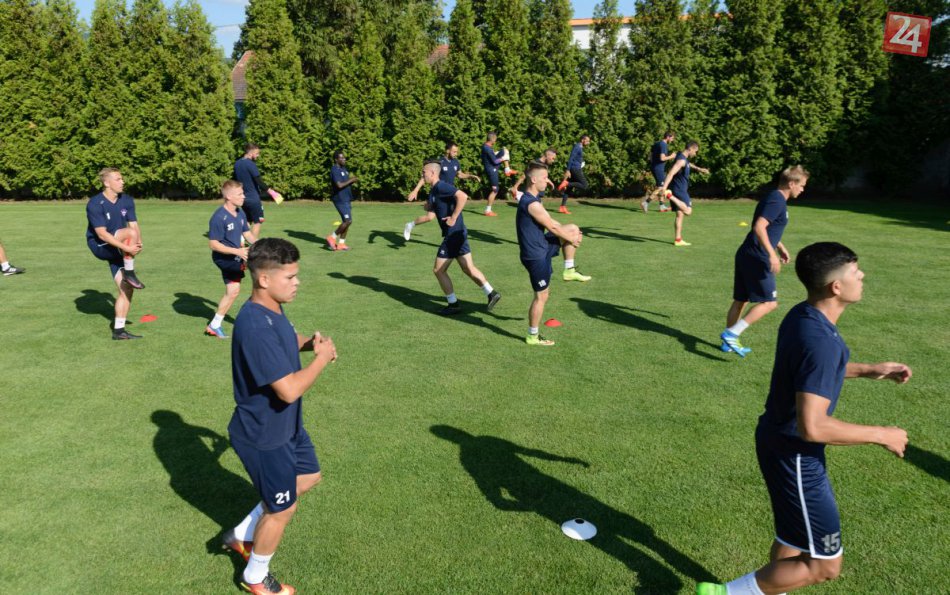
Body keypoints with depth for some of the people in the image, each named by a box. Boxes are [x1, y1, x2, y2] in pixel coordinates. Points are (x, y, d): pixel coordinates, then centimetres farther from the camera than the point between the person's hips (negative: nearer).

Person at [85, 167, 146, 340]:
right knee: (129, 233, -32)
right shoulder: (95, 204, -18)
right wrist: (126, 247, -33)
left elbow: (134, 224, -4)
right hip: (100, 247, -6)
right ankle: (129, 273, -17)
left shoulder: (127, 200, 0)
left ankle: (118, 330, 10)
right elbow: (102, 234, -24)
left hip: (118, 249, 6)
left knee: (127, 289, 0)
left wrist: (138, 243, -25)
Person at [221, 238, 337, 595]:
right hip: (264, 436, -9)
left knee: (308, 476, 26)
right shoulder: (256, 327, -34)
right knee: (282, 509, 12)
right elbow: (289, 389, -35)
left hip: (285, 424, 9)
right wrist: (322, 358, -20)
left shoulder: (272, 310, -3)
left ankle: (242, 536, 39)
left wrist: (308, 342, -3)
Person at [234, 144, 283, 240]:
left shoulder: (237, 164, 10)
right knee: (257, 222, 0)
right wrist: (271, 191, -12)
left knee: (246, 222, 15)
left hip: (243, 198, 8)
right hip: (253, 199, -8)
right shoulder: (251, 164, -15)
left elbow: (235, 181, 18)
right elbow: (259, 182, -19)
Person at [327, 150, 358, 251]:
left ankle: (341, 243, 15)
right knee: (348, 221, -13)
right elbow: (339, 185, -25)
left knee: (346, 221, 9)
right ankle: (332, 237, 0)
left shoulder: (343, 169, 15)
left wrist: (353, 180, 2)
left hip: (346, 199, 9)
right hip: (340, 200, -9)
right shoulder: (334, 170, -15)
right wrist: (351, 180, -14)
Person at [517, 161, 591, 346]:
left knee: (573, 229, 13)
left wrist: (570, 234, 11)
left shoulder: (530, 199, 8)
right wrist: (571, 239, -3)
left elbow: (550, 223, 16)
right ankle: (532, 337, 14)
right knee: (541, 296, 1)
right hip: (536, 255, -10)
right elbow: (553, 227, -18)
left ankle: (569, 271, 20)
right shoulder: (532, 204, -25)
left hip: (541, 245, 10)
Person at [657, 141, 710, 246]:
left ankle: (678, 240, 15)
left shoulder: (684, 158, 13)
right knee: (688, 211, -20)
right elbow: (671, 173, -32)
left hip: (679, 190, 10)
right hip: (679, 190, -10)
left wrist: (698, 169, 42)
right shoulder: (681, 160, -19)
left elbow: (688, 164, 38)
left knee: (680, 214, 12)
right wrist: (664, 187, -42)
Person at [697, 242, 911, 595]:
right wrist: (881, 435, -20)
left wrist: (869, 370, 15)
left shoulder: (802, 315, 0)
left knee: (793, 536, 28)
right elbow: (812, 427, -33)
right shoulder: (821, 341, -30)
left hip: (777, 441, 10)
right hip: (794, 457, -10)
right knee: (824, 565, 5)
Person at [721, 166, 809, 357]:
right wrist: (772, 254, -27)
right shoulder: (777, 201, -14)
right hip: (756, 259, -10)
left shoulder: (775, 199, 17)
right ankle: (731, 334, -10)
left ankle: (729, 342, 21)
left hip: (746, 256, 10)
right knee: (769, 302, -5)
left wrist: (780, 247, 34)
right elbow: (759, 227, -26)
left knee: (740, 300, 14)